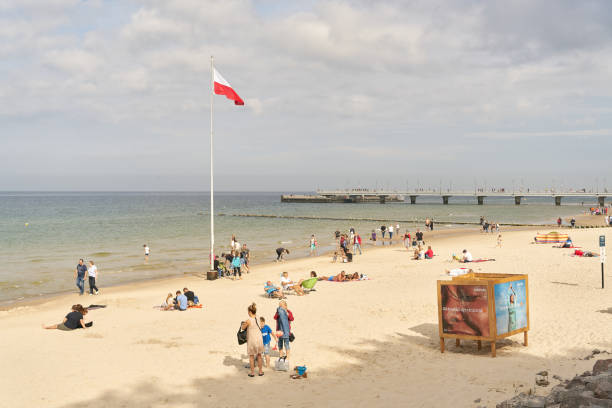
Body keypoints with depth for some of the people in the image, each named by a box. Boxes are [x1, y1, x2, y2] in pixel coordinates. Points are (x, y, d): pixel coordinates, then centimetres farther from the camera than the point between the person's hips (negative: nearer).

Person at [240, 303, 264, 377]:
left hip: (251, 340, -4)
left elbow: (243, 328, -2)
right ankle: (260, 371, 24)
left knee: (251, 356, 11)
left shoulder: (248, 321, -18)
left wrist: (242, 325, 21)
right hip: (259, 339, 4)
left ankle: (252, 372, 17)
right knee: (259, 355, 18)